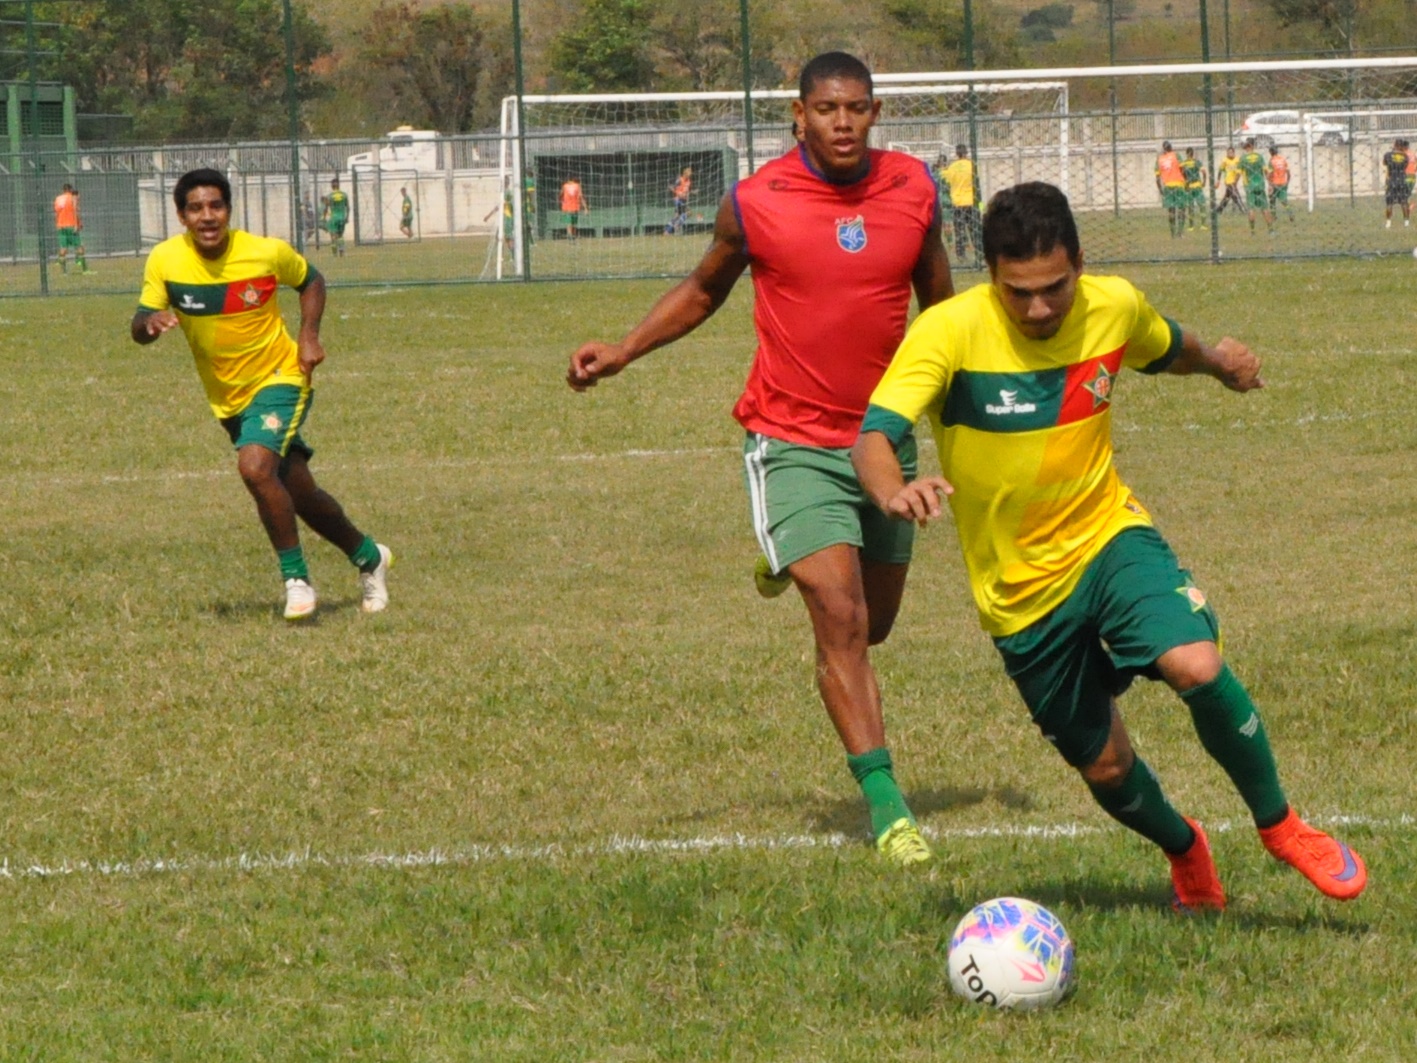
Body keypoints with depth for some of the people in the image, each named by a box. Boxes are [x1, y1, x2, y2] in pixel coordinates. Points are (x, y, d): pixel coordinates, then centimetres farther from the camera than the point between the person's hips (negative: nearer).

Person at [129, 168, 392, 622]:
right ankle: (369, 558, 37)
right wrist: (151, 321, -34)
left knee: (255, 466, -29)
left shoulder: (267, 253, -16)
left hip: (280, 379, -4)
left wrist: (309, 337, -9)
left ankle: (296, 578, -15)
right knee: (299, 495, 12)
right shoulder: (165, 261, -13)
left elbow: (310, 280, 5)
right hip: (228, 398, 4)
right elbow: (139, 329, -10)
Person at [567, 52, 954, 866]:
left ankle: (791, 560, 50)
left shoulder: (915, 191, -3)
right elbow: (704, 291, 8)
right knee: (842, 621, -16)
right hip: (793, 441, -4)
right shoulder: (756, 204, -10)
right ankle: (886, 806, -12)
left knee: (874, 623, 17)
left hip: (884, 434, 4)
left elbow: (940, 302, 12)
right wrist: (621, 354, -2)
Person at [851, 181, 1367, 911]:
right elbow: (872, 438, -33)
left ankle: (1279, 826, -5)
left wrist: (1215, 360, 2)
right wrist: (894, 492, -52)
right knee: (1105, 766, 9)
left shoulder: (1114, 308, -8)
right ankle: (1183, 850, 43)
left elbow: (1167, 348, 19)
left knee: (1195, 664, -28)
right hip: (1021, 588, -1)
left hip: (1108, 536, 1)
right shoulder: (949, 332, -20)